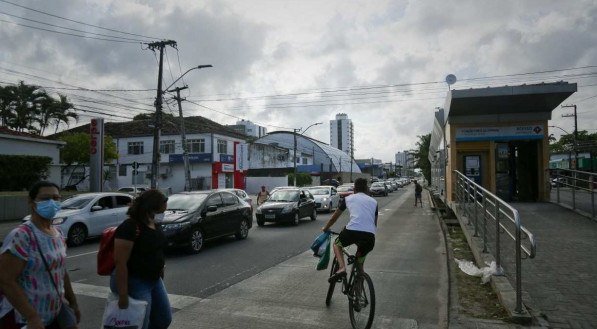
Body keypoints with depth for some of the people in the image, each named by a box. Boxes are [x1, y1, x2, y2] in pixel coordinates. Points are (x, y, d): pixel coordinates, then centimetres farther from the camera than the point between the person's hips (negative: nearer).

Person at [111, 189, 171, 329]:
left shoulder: (156, 225, 4)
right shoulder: (129, 228, -22)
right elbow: (120, 263, -24)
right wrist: (123, 295, -23)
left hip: (155, 281, 9)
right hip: (134, 283, -8)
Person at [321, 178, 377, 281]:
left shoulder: (348, 198, 20)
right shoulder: (373, 201, 25)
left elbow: (334, 217, 28)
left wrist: (326, 228, 43)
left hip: (352, 231, -3)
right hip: (370, 236, 3)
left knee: (337, 244, 26)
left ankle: (342, 267, 1)